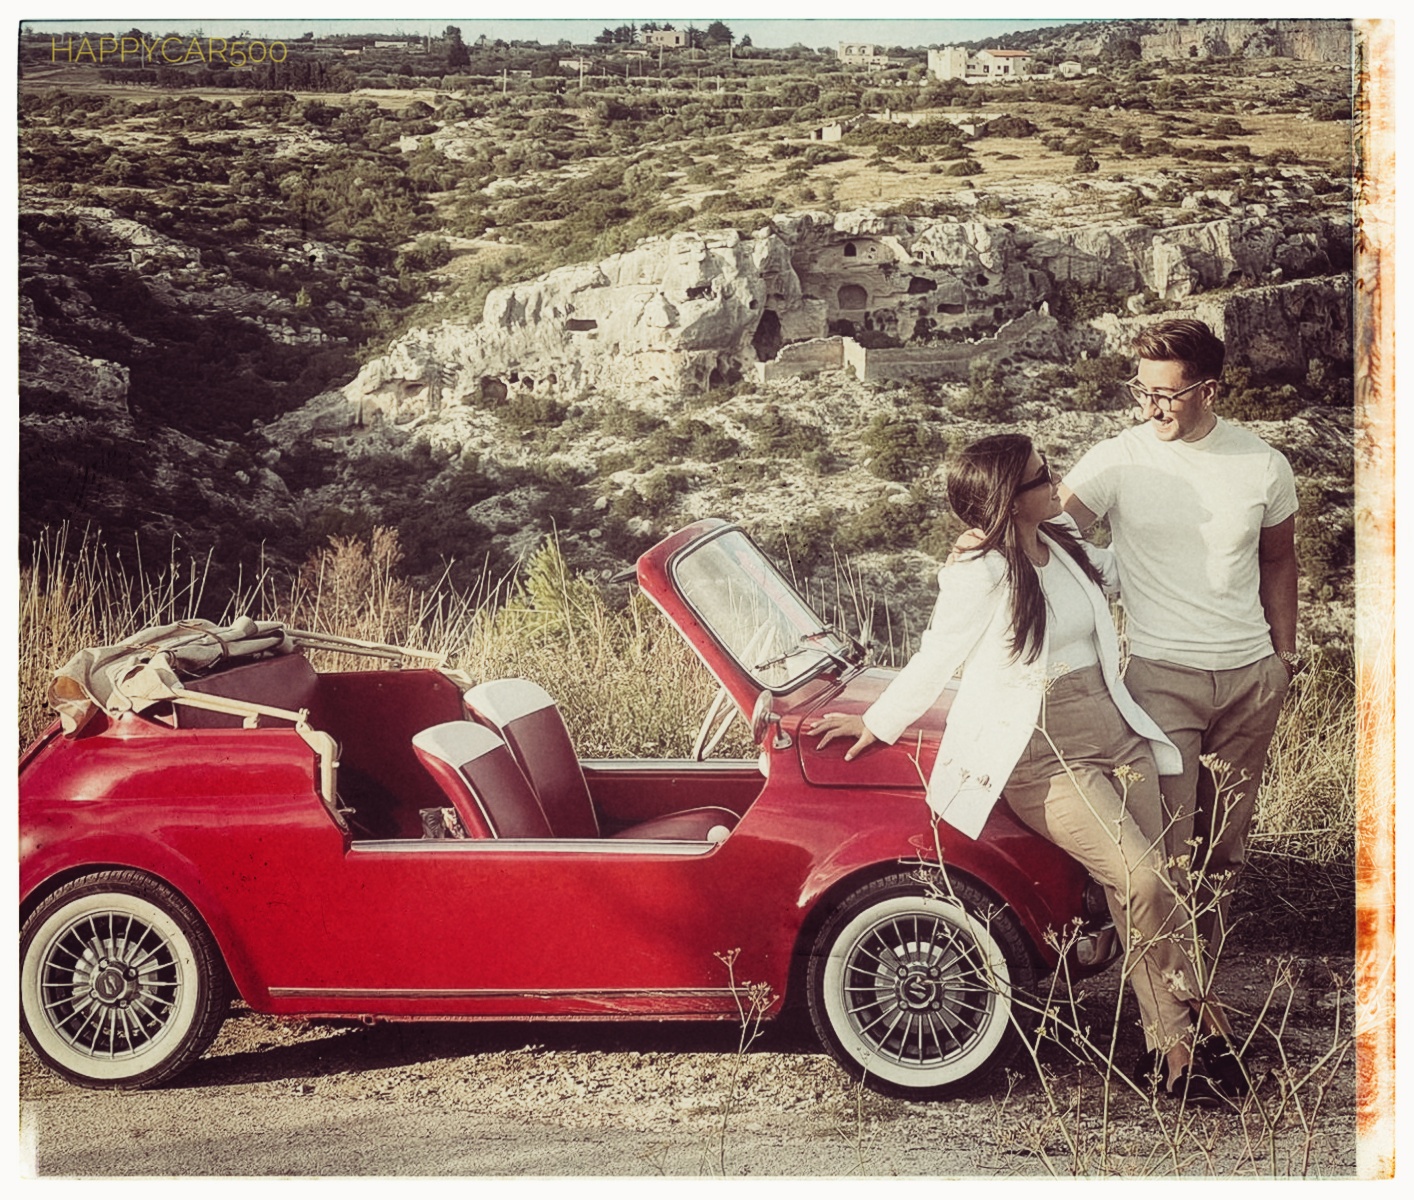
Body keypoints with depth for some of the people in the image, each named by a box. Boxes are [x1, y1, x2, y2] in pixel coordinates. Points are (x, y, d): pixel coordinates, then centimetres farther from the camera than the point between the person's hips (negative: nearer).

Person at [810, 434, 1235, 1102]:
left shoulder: (1065, 544, 7)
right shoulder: (980, 575, -15)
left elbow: (1109, 569, 31)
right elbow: (937, 658, -4)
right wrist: (878, 724, 3)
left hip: (1114, 730, 7)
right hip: (1040, 757, -7)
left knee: (1148, 886, -2)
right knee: (1140, 880, -18)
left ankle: (1169, 1047, 3)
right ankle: (1188, 1006, 4)